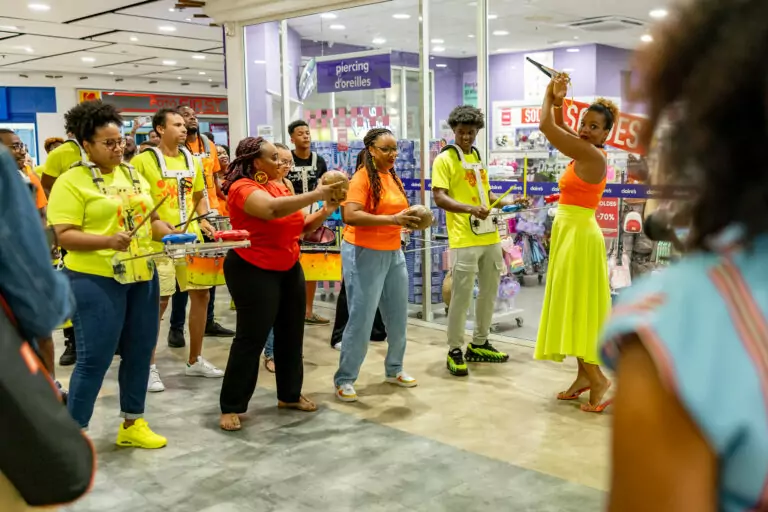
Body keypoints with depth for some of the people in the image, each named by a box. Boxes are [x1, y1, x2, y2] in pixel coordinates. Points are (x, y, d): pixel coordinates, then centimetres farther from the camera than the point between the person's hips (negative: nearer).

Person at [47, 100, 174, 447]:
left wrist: (171, 235, -3)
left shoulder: (134, 175, 11)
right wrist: (108, 240, -28)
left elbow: (151, 219, 17)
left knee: (140, 352, 13)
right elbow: (63, 235, -15)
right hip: (96, 280, -7)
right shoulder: (71, 181, -9)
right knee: (95, 359, -2)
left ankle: (133, 424, 28)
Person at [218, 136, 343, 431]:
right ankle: (231, 407, 7)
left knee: (291, 334, 14)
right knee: (251, 338, -5)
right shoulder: (243, 188, -16)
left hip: (289, 269, 8)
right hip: (253, 271, -8)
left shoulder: (279, 186, 7)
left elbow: (301, 226, 11)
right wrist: (315, 195, -31)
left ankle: (290, 395, 30)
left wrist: (325, 211, -6)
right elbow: (273, 209, -35)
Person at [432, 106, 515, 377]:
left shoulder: (478, 158, 17)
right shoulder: (444, 159, -5)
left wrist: (505, 201, 5)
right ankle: (455, 351, 7)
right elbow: (439, 198, -15)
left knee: (489, 292, 14)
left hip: (490, 236, 8)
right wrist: (471, 209, -28)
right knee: (461, 296, -5)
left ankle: (479, 344, 28)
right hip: (464, 239, -8)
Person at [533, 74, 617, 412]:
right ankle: (584, 375, 19)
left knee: (579, 306, -6)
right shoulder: (585, 153, 10)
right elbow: (557, 127, 22)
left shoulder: (593, 156, -16)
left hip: (579, 236, -10)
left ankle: (597, 377, 1)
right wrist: (559, 100, 6)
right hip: (568, 234, 10)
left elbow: (546, 127, -17)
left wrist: (550, 95, -3)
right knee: (573, 307, 12)